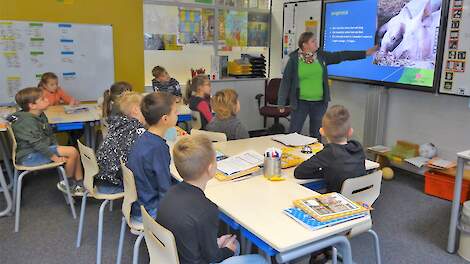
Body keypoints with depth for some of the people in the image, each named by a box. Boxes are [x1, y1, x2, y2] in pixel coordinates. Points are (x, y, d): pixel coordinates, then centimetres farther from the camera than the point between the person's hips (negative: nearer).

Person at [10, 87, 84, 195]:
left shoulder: (41, 116, 10)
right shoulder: (27, 121, -21)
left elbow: (50, 135, 19)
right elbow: (37, 144, -25)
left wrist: (57, 149, 7)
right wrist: (54, 157, -23)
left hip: (44, 149, 10)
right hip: (29, 156, -10)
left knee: (75, 153, 4)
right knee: (72, 152, -20)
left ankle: (80, 185, 8)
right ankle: (67, 184, 0)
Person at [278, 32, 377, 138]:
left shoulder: (321, 55, 4)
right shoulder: (294, 58, -6)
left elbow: (341, 56, 5)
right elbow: (286, 80, -5)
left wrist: (365, 53, 2)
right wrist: (282, 102, -6)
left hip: (319, 102, 3)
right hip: (300, 102, -3)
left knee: (316, 135, 11)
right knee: (293, 133, 1)